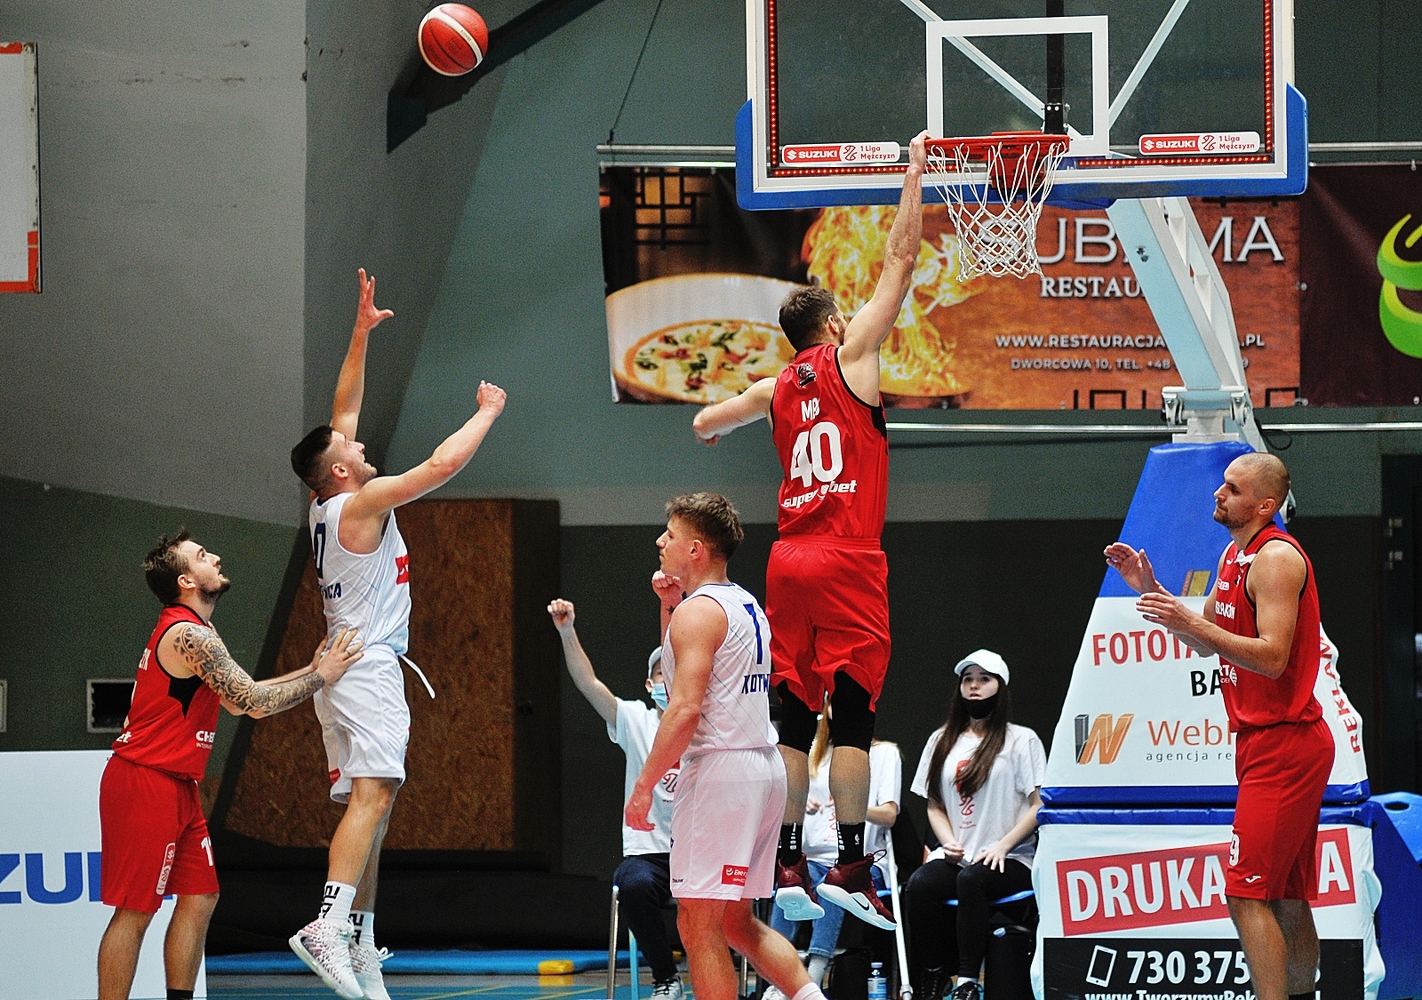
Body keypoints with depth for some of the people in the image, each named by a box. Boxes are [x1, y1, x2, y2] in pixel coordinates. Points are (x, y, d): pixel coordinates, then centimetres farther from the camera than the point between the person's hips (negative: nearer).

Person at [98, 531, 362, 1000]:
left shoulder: (188, 632, 16)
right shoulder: (191, 636, -18)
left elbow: (239, 697, 23)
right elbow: (254, 703, -21)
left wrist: (309, 671, 18)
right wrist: (321, 677, -9)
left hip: (175, 786, 10)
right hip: (145, 785, -10)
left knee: (199, 899, 10)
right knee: (134, 912, -9)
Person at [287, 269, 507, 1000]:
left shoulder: (326, 505, 12)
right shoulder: (363, 503, -11)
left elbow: (344, 411, 21)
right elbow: (444, 463, -16)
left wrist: (362, 333, 18)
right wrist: (487, 414, -1)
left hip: (351, 666, 10)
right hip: (368, 671, -10)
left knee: (370, 804, 10)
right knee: (372, 795, -23)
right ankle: (330, 925, -39)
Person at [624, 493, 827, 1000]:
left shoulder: (698, 612, -11)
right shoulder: (747, 606, 17)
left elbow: (685, 709, -20)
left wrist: (644, 785, -16)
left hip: (720, 771, -10)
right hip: (764, 765, 10)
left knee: (698, 923, -5)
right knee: (735, 920, 16)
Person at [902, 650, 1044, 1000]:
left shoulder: (1021, 740, 6)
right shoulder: (942, 741, 19)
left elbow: (1040, 806, -1)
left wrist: (1003, 846, -13)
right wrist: (949, 842, -1)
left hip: (1009, 861, -4)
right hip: (957, 857, 4)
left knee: (971, 880, -37)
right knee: (919, 885, -29)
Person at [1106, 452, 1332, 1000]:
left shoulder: (1277, 558, -15)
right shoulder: (1236, 555, 16)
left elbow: (1272, 656, -23)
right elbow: (1210, 641, 24)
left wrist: (1190, 622, -27)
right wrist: (1151, 591, 14)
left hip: (1282, 744, -10)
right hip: (1269, 742, 10)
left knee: (1247, 894, -14)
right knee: (1287, 898, 14)